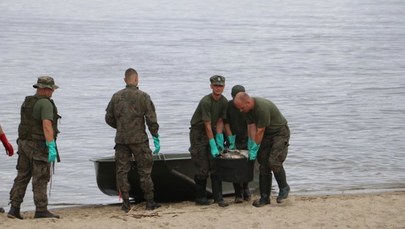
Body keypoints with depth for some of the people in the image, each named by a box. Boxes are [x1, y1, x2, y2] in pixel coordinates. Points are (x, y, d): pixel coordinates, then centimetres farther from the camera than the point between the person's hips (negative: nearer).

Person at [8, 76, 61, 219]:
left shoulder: (27, 102, 13)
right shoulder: (45, 103, -14)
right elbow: (47, 126, -24)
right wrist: (51, 147, -27)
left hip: (24, 143, 8)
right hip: (39, 145, -8)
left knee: (22, 177, 9)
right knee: (40, 179, -3)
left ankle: (14, 208, 6)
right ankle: (41, 210, -1)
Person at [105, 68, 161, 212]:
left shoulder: (116, 97, 4)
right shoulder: (143, 97, -6)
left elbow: (109, 118, 9)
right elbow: (151, 120, -8)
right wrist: (156, 138, -2)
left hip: (121, 140, 2)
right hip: (139, 139, -2)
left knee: (122, 171, 7)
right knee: (144, 171, 5)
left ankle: (126, 202, 5)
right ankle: (149, 201, 7)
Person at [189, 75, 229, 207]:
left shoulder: (224, 102, -2)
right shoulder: (206, 102, -22)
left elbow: (219, 122, 2)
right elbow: (207, 125, -22)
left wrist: (219, 141, -6)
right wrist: (213, 146, -22)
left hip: (212, 132, 6)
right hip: (198, 133, -6)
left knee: (216, 167, -1)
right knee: (202, 168, -7)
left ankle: (218, 198, -2)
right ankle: (200, 198, 6)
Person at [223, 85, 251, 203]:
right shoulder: (228, 106, -10)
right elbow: (226, 124, -7)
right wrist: (231, 141, -13)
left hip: (246, 140, 0)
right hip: (234, 141, 0)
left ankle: (245, 190, 22)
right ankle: (238, 194, 0)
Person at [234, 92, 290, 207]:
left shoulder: (262, 108, -32)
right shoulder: (249, 108, -5)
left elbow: (260, 131, -27)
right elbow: (252, 126, -3)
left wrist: (254, 149, -21)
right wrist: (252, 145, -9)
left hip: (280, 132, -8)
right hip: (267, 134, 8)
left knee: (274, 162, -20)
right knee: (263, 165, 2)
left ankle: (284, 188, 3)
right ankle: (264, 197, 6)